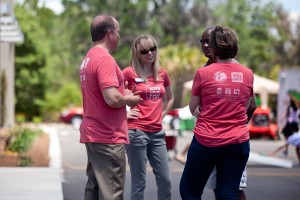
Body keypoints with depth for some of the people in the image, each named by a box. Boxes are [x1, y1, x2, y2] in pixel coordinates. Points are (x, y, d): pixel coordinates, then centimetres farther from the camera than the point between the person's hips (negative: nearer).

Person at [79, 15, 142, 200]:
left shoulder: (89, 58, 14)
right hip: (108, 137, -10)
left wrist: (124, 93, 13)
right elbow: (112, 99, -24)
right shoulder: (105, 59, -17)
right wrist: (129, 99, -6)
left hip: (93, 133, 10)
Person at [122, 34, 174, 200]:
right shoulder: (129, 72, -7)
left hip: (157, 133, 6)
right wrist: (123, 114, -10)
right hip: (136, 132, -6)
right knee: (139, 182, 0)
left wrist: (160, 115, 13)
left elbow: (170, 98, 26)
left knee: (165, 180, 9)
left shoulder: (162, 74, 10)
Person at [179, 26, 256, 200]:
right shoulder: (248, 74, 2)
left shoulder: (203, 73, -8)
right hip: (238, 141, 3)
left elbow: (193, 108, 3)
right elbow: (247, 107, 12)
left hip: (206, 141, -3)